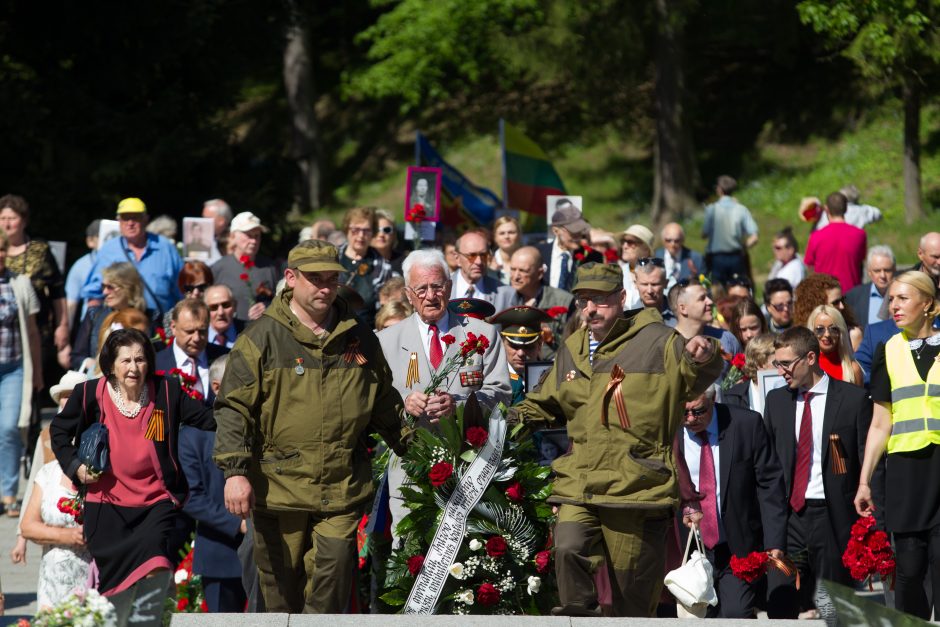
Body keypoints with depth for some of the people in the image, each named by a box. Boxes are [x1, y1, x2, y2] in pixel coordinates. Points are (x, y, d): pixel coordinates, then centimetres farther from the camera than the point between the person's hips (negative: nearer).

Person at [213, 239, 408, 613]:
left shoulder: (359, 338, 10)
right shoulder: (263, 338, -3)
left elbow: (384, 404, 23)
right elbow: (234, 409, -6)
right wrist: (235, 471, -15)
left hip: (342, 486, 2)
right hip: (278, 485, -2)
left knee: (333, 579, -5)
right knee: (282, 581, 7)